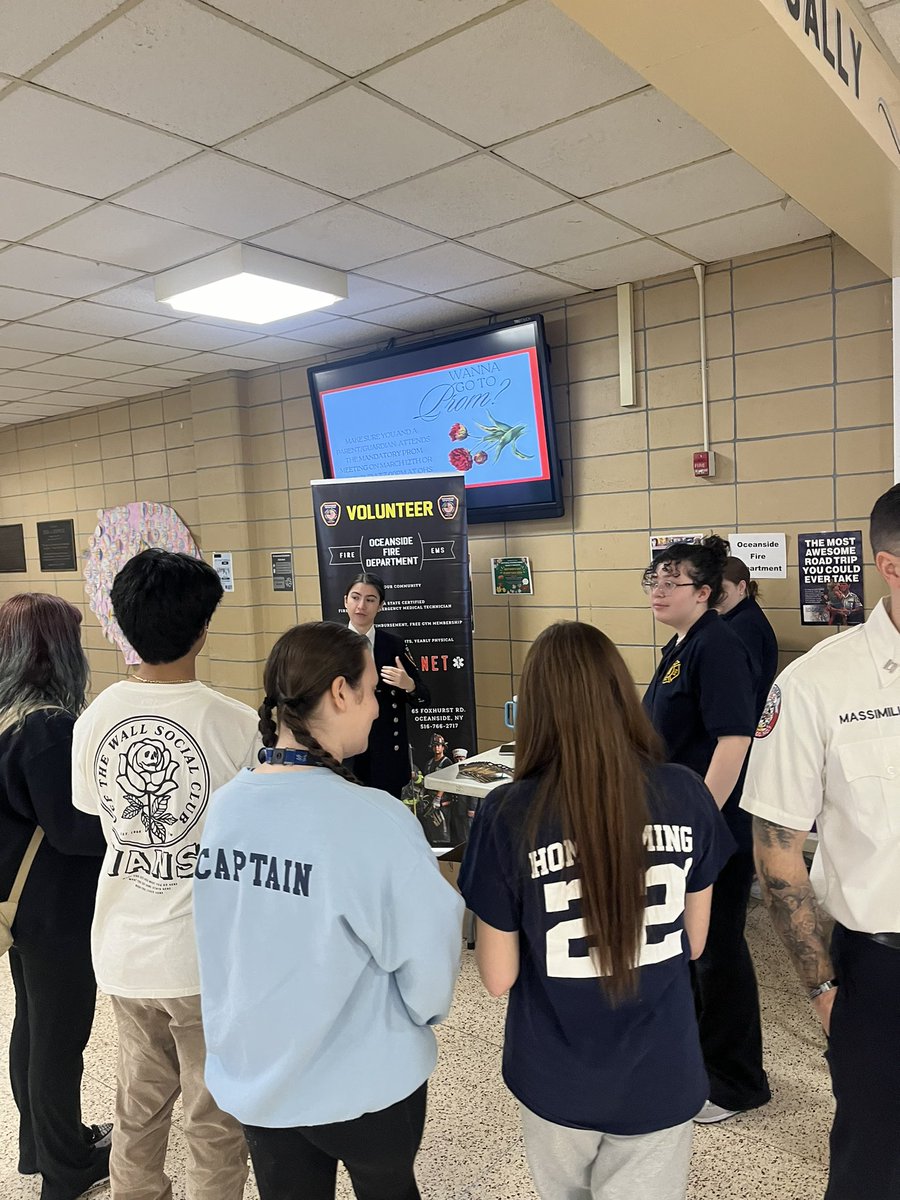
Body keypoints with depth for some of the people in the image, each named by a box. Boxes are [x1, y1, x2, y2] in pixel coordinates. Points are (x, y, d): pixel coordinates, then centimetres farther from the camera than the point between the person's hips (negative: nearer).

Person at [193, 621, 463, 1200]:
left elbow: (227, 941, 1)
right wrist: (424, 1011, 2)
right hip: (364, 1084, -4)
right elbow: (428, 958, -21)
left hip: (252, 1075, 4)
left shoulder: (225, 805, -12)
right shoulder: (373, 820, -29)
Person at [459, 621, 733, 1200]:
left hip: (559, 1082, -1)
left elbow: (499, 977, -13)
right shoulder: (687, 795, -15)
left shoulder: (509, 814, -23)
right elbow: (694, 942, -1)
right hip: (661, 1079, 1)